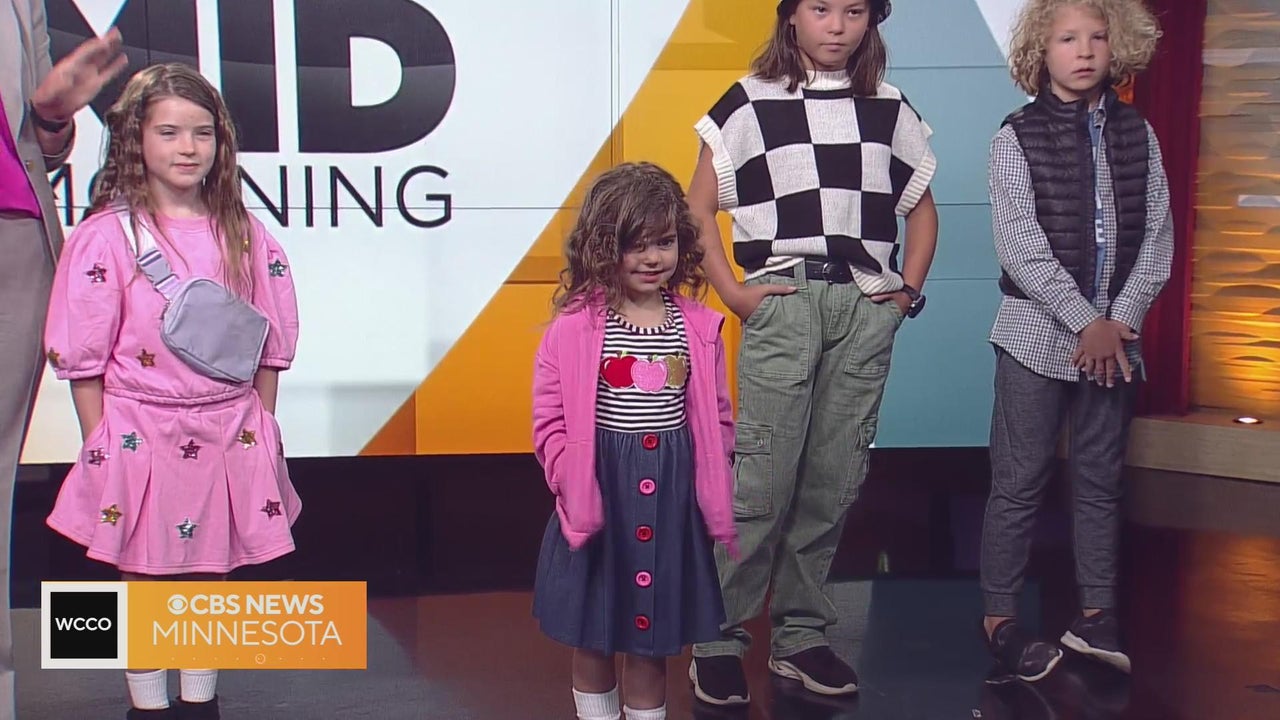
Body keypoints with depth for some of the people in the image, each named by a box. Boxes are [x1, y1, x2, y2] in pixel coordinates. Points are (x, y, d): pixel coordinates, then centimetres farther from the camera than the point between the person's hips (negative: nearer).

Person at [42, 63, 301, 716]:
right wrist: (100, 447, -6)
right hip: (142, 435, -3)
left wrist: (261, 431, 5)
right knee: (143, 578, 10)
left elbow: (270, 346, 8)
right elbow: (83, 357, -5)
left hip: (227, 436, 3)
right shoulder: (107, 235, -6)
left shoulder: (242, 233, 3)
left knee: (210, 572, 14)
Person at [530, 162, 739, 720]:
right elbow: (551, 420, -6)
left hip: (671, 493, 2)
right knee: (592, 633, 13)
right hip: (598, 490, -2)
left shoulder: (699, 327, 2)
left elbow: (717, 420, 7)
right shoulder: (574, 326, -7)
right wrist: (574, 485, -15)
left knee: (653, 636, 13)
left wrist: (717, 499, 4)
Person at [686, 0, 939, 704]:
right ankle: (720, 636, 3)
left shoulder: (889, 109, 15)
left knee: (834, 479, 5)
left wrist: (909, 289, 10)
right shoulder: (751, 102, 6)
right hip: (782, 302, -3)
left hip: (866, 307, 3)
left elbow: (921, 207, 23)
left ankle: (800, 634, 16)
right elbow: (697, 207, 5)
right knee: (762, 476, -8)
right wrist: (733, 291, -4)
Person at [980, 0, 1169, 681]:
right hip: (1038, 332, -4)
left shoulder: (1136, 132, 8)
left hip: (1114, 335, 4)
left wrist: (1121, 319, -8)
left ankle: (1096, 614, 20)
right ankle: (999, 618, 9)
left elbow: (1158, 236, 4)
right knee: (1020, 481, -1)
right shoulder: (1018, 135, -3)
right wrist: (1086, 322, -14)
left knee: (1101, 478, 10)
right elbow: (1020, 244, -11)